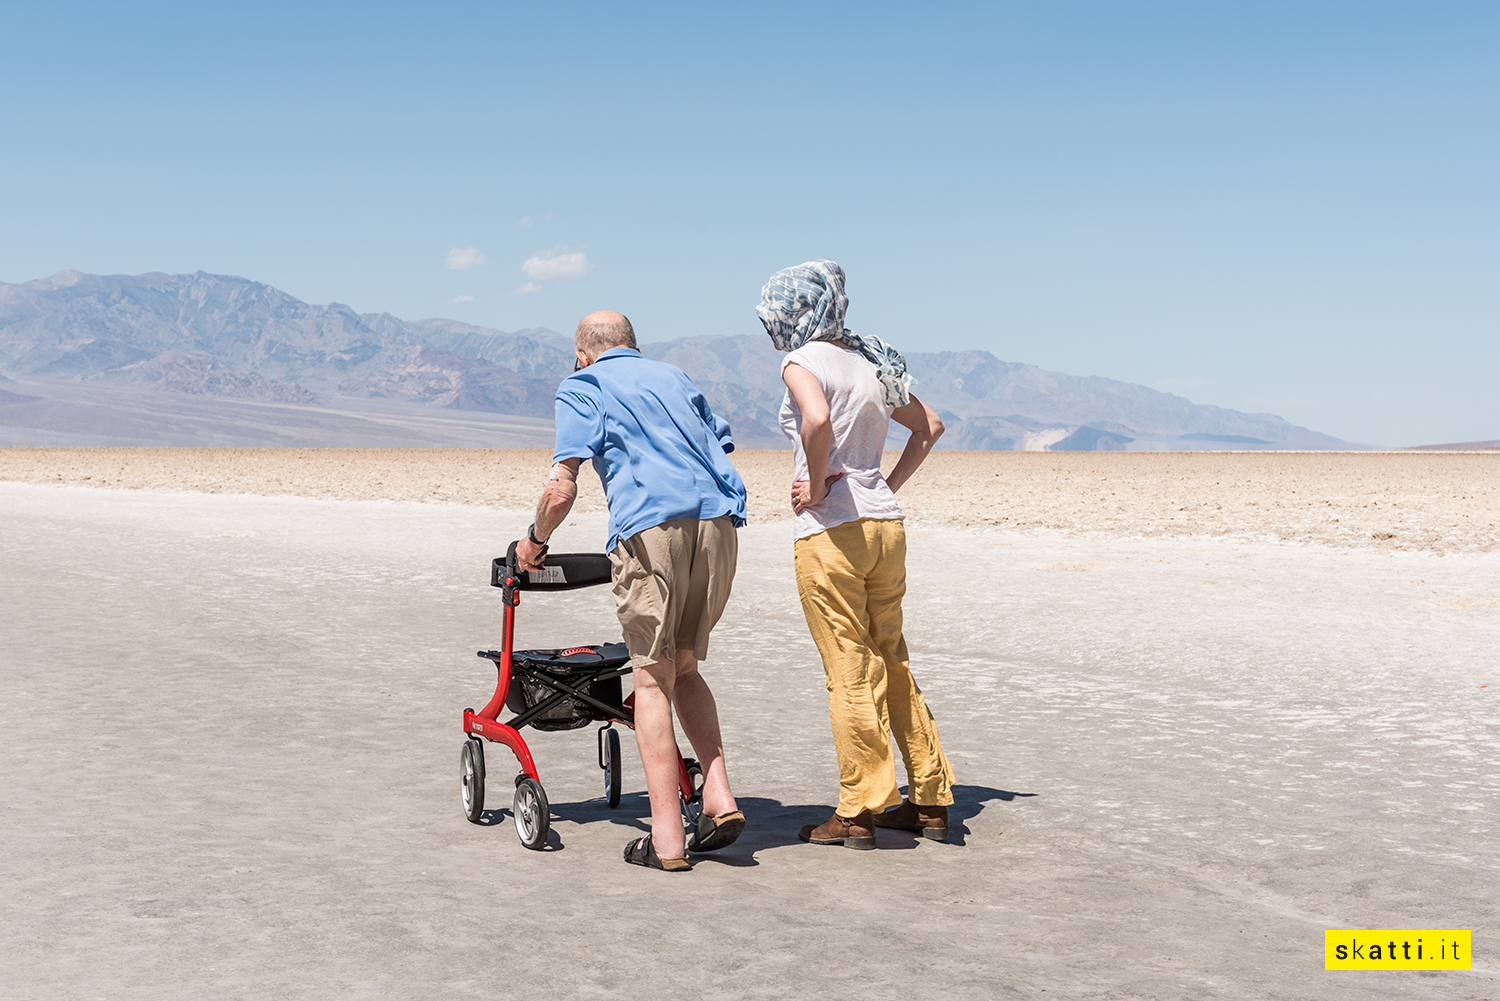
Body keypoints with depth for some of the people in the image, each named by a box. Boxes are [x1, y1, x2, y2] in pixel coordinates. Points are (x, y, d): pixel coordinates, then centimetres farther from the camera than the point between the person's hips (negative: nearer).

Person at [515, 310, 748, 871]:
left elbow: (562, 490, 1)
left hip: (650, 528, -5)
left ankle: (667, 840, 1)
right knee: (684, 667, 19)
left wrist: (535, 540, 18)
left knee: (653, 679, 3)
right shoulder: (674, 376, 29)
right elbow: (723, 452, 25)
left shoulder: (582, 386, 13)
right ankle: (719, 798, 6)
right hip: (719, 523, 5)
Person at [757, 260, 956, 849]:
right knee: (892, 662, 15)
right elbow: (929, 426, 22)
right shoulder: (871, 363, 13)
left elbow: (818, 419, -30)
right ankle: (930, 801, 20)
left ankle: (858, 812, 8)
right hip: (886, 525, 7)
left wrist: (817, 485, -16)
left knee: (849, 672, 0)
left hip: (831, 533, -7)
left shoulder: (802, 362, -9)